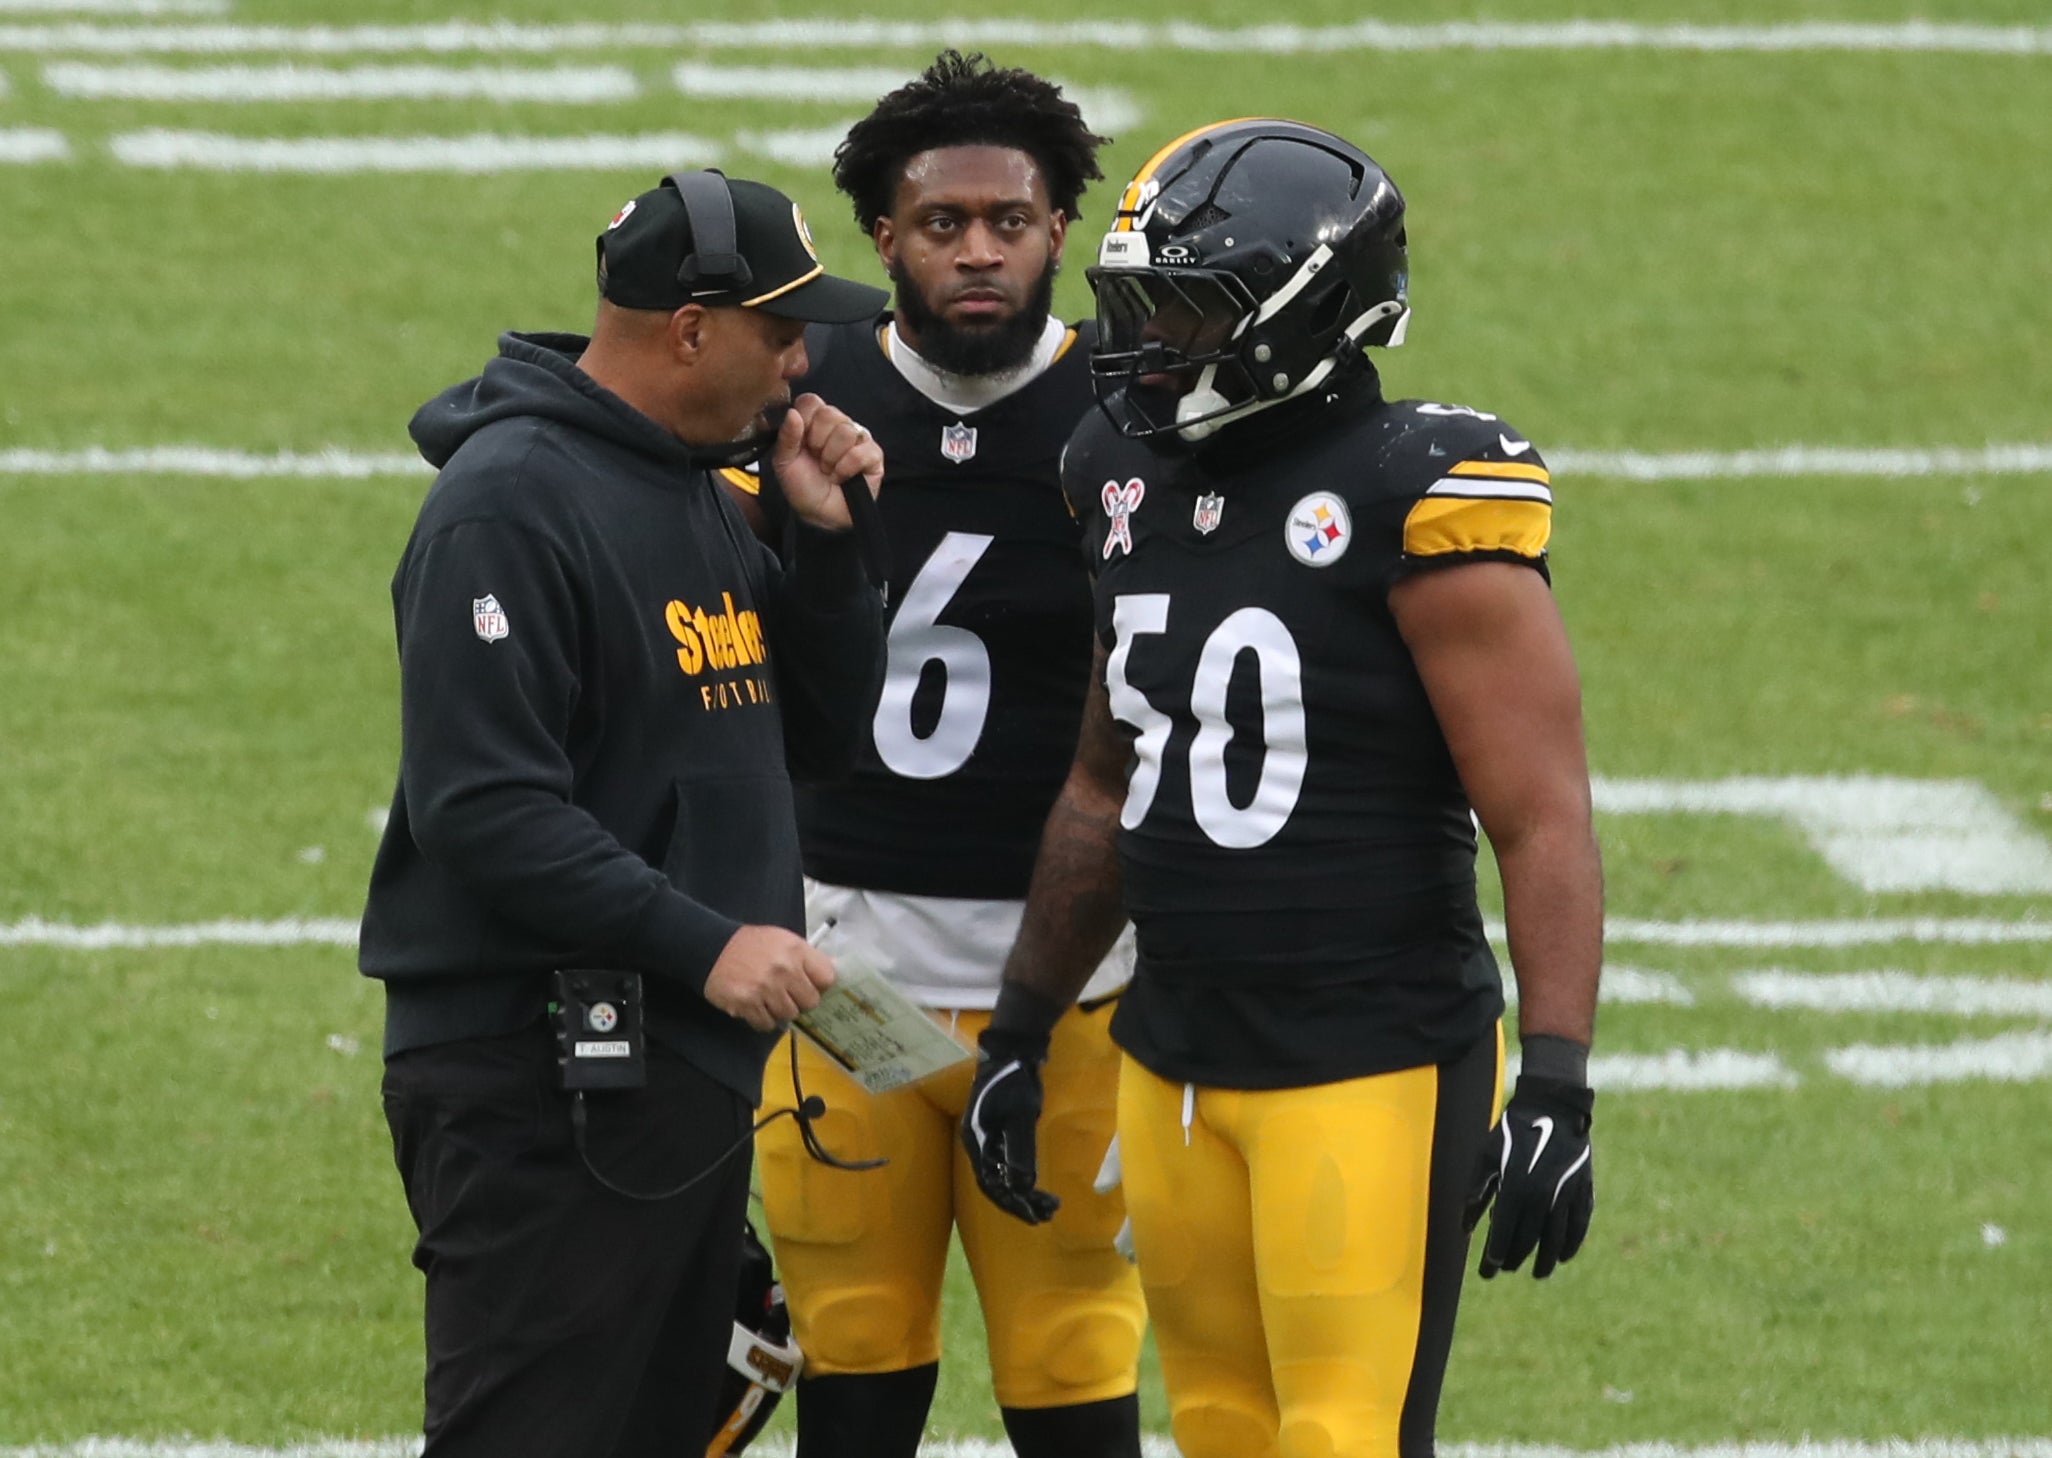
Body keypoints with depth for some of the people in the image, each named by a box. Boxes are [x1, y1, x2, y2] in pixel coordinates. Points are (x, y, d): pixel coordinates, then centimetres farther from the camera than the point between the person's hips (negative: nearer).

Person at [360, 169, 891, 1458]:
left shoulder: (702, 496, 15)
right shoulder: (512, 504, -15)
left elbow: (813, 738, 20)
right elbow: (484, 807, -21)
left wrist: (827, 544, 5)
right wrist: (706, 943, -24)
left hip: (694, 1064, 10)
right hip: (544, 1094, -10)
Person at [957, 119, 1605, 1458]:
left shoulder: (1414, 503, -13)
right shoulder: (1138, 486, 9)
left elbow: (1544, 820, -16)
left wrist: (1556, 1083, -23)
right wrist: (1023, 1029, 24)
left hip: (1373, 1070, -7)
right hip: (1179, 1068, 7)